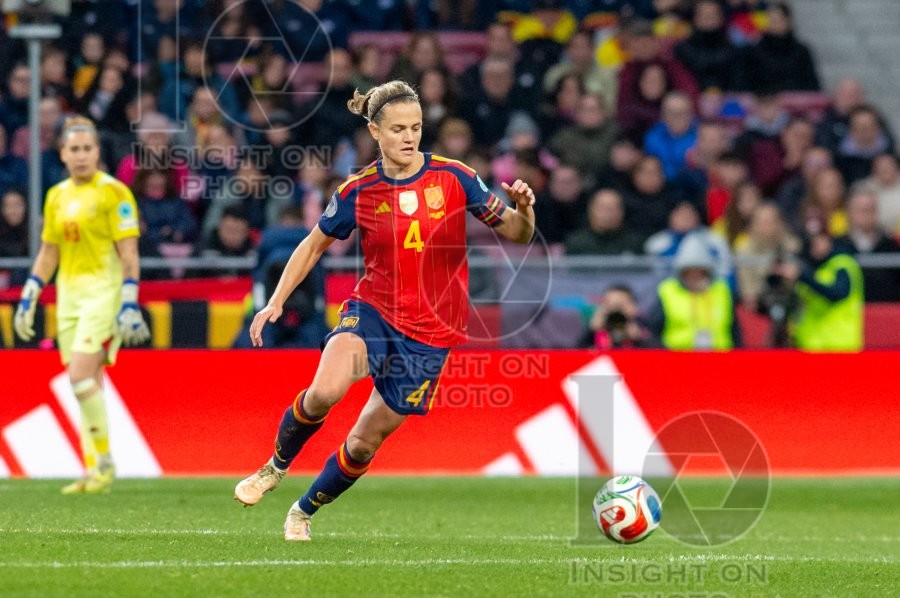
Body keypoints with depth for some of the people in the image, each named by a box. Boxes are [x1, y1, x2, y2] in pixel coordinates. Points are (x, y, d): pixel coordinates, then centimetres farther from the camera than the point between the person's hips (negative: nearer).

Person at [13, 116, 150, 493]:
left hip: (103, 291, -6)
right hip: (69, 292, 6)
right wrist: (27, 299, 14)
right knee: (86, 385, 5)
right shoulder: (57, 196, 12)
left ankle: (104, 462, -6)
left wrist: (130, 305, -16)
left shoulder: (113, 192, -7)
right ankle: (94, 472, 7)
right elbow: (47, 254, 19)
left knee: (81, 377, -16)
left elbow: (129, 254, -9)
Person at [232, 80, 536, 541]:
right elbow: (315, 245, 12)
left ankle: (303, 511, 29)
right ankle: (276, 466, 0)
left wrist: (523, 210, -23)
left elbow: (515, 233, 0)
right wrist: (276, 302, 3)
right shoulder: (357, 192, -3)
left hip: (430, 333, 0)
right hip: (372, 311, 0)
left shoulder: (454, 178, -6)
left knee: (364, 442, 3)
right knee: (324, 392, -29)